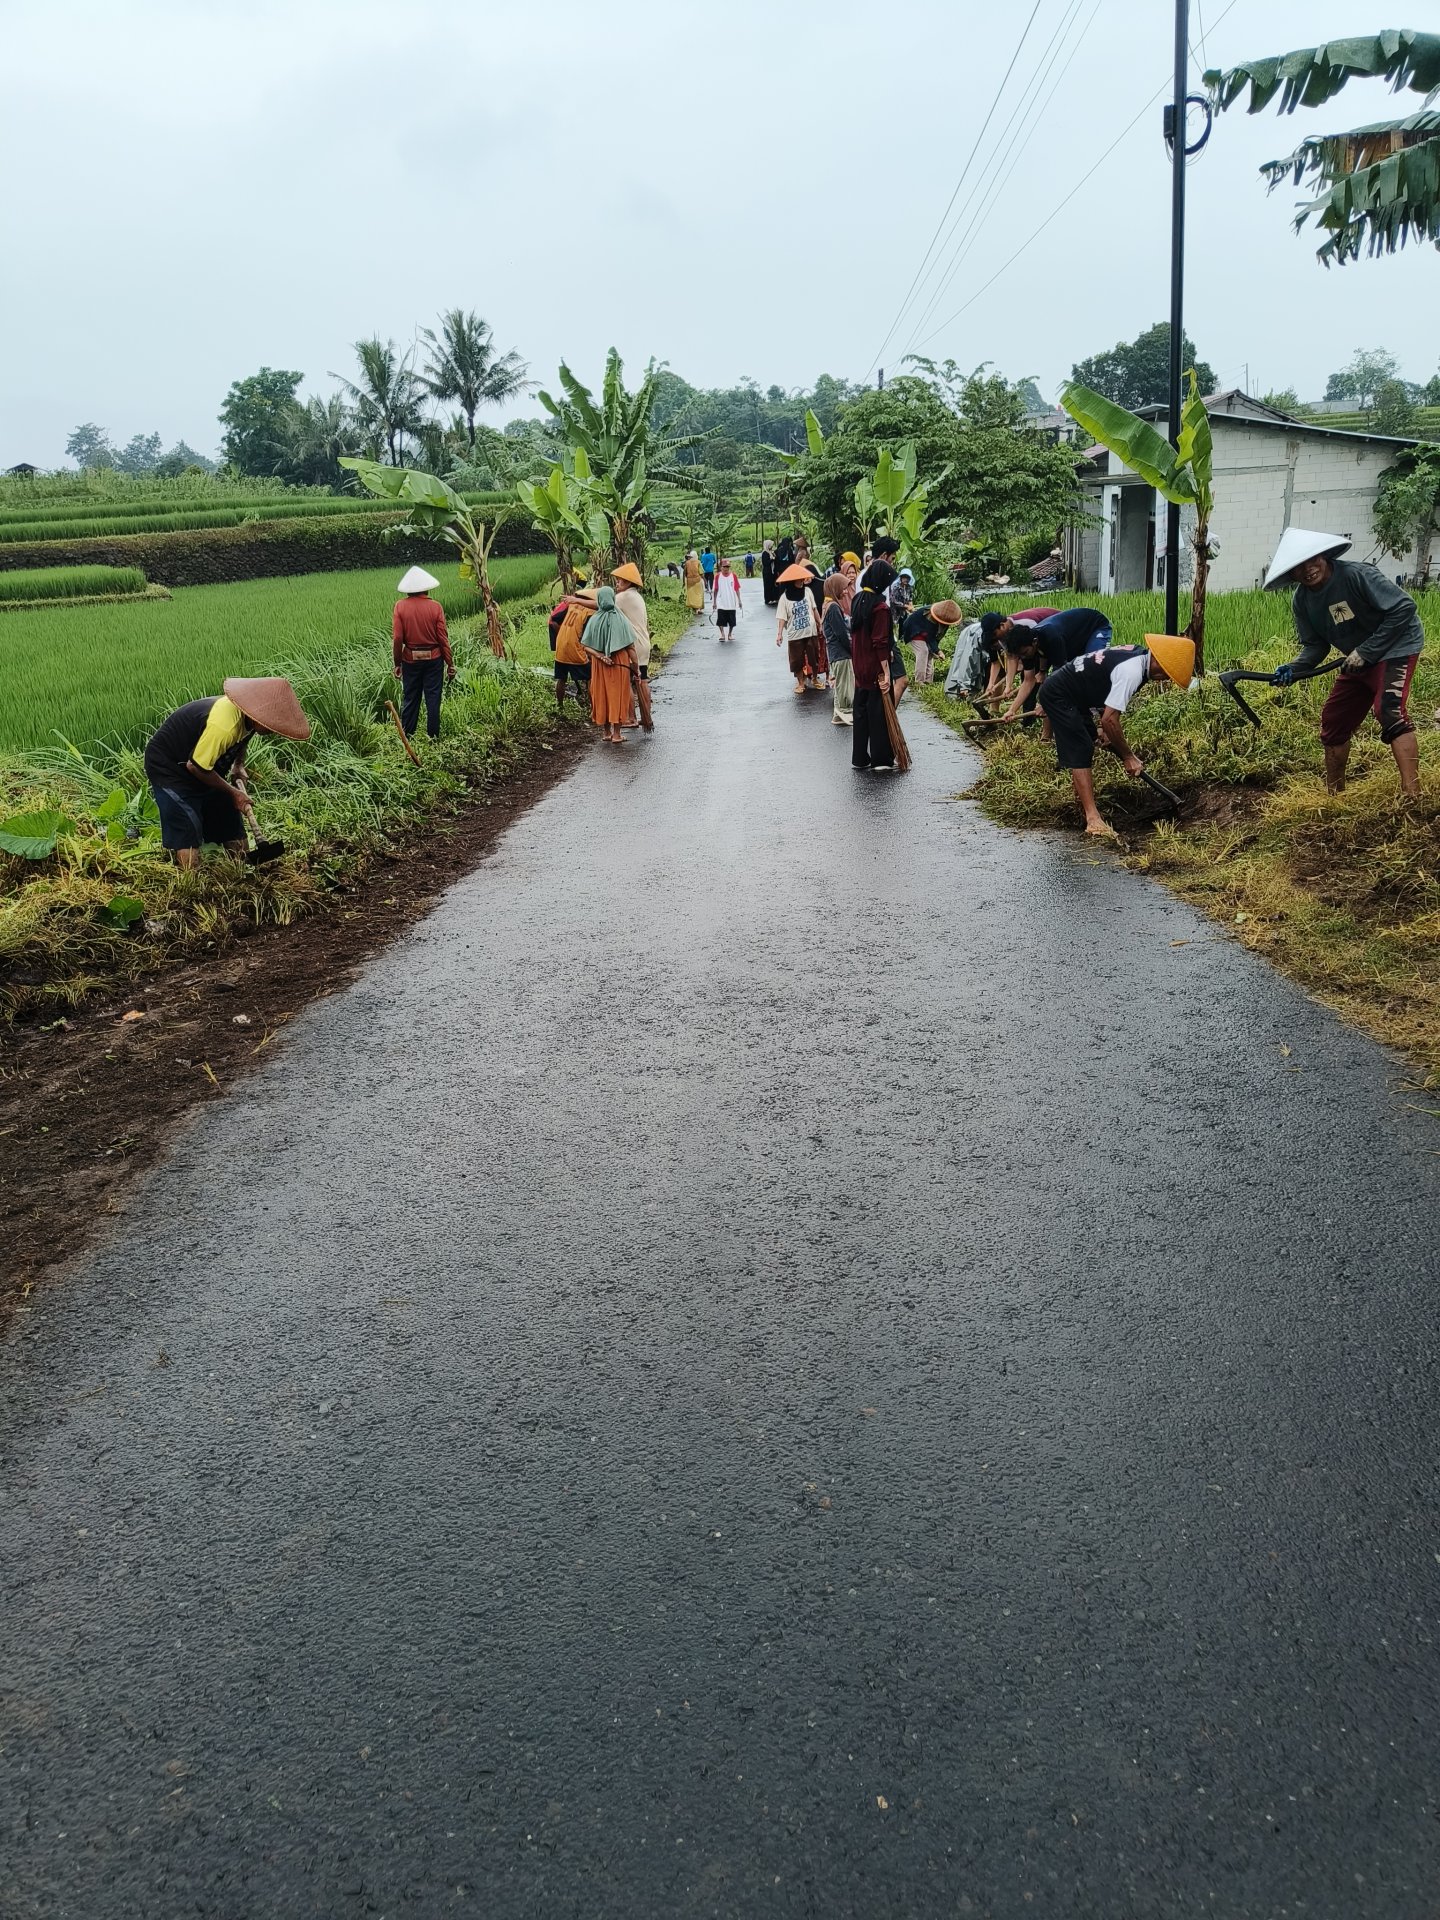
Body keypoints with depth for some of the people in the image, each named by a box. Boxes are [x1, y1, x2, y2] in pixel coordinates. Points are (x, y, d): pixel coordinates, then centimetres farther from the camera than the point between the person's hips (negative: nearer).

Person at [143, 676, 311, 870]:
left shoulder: (246, 717, -10)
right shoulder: (223, 725, -36)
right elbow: (195, 766, -25)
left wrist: (239, 766, 2)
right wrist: (232, 792, -15)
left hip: (205, 768, 9)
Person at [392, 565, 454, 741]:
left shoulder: (400, 606, -7)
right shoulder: (435, 607, -9)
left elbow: (397, 638, -8)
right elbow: (443, 638, -7)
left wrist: (397, 663, 3)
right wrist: (450, 664, 1)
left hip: (411, 659, 1)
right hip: (433, 659, -1)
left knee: (410, 699, 11)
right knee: (433, 699, 6)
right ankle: (433, 737, 11)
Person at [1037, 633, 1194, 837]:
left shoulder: (1138, 655, 2)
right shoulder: (1132, 672, -27)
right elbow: (1109, 719, -28)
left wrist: (1106, 729, 4)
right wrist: (1128, 757, -17)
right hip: (1058, 695, -11)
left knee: (1085, 751, 18)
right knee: (1081, 754, -15)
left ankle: (1085, 809, 29)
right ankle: (1093, 820, -19)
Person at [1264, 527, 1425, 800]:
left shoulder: (1356, 574, -26)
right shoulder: (1302, 601, -5)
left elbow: (1404, 608, -25)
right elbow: (1316, 645, 2)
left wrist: (1366, 651, -25)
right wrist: (1293, 668, -19)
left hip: (1395, 646, -8)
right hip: (1359, 658, 8)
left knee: (1389, 709, -27)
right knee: (1333, 718, 9)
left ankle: (1412, 796, -32)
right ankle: (1334, 795, 25)